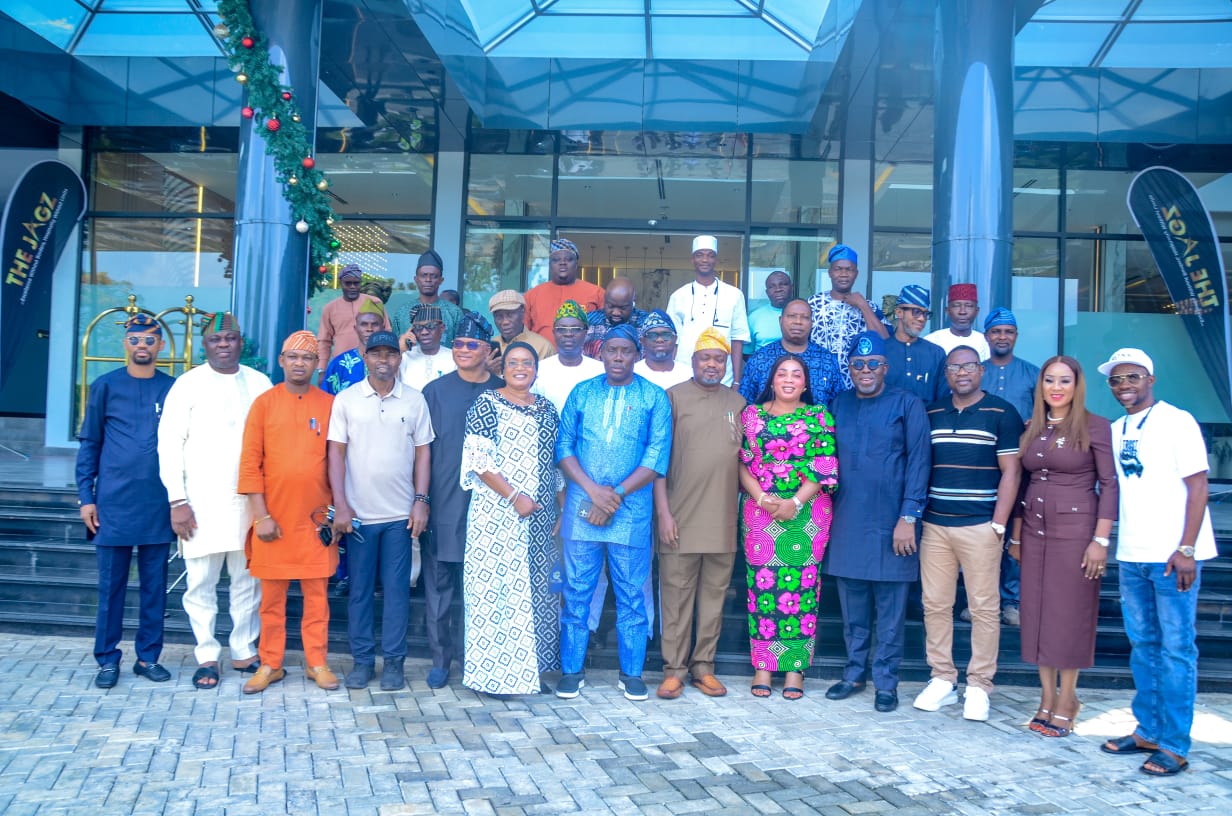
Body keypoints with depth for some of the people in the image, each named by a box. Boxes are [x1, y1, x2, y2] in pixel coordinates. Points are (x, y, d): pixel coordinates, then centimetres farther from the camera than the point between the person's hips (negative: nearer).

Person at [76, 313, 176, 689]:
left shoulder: (172, 389, 4)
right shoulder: (105, 386, 2)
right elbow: (89, 444, 4)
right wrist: (86, 497, -1)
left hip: (159, 504, 1)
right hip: (113, 502, -1)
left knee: (155, 585, 7)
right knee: (111, 585, 5)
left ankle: (148, 656, 18)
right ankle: (107, 660, 16)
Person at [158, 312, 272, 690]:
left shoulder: (260, 384, 8)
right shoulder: (188, 385, 2)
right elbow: (170, 444, -1)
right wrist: (177, 501, -7)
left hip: (251, 501, 2)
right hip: (202, 502, -2)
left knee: (249, 581, 8)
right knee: (201, 583, 3)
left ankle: (245, 652, 20)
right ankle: (207, 657, 15)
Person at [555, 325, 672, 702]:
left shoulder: (654, 398, 3)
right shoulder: (582, 392, 9)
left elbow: (657, 456, -4)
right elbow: (563, 447, 4)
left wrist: (615, 496, -11)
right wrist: (593, 490, -11)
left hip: (631, 512, -1)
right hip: (581, 506, 1)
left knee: (631, 595, 6)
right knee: (576, 592, 6)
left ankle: (631, 673, 18)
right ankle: (571, 670, 17)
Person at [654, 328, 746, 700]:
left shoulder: (737, 403, 13)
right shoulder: (674, 397, 1)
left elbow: (744, 459, 18)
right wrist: (663, 512, -7)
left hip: (723, 520, 4)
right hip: (681, 519, -3)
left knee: (714, 596, 8)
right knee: (676, 596, 2)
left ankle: (703, 667, 19)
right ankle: (674, 670, 12)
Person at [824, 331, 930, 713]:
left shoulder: (907, 405, -1)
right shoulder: (840, 405, 11)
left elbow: (918, 462, -6)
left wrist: (908, 517, -13)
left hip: (890, 522, -4)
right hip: (847, 522, 4)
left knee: (890, 609, 3)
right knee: (852, 607, 11)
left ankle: (886, 681, 14)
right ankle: (854, 673, 23)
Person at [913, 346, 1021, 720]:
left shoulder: (1002, 413, 0)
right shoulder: (931, 414, 11)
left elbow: (1011, 471, -3)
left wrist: (998, 525, -9)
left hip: (980, 527, -4)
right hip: (934, 525, 4)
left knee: (984, 607, 1)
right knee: (935, 604, 6)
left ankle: (979, 686, 12)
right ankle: (942, 680, 18)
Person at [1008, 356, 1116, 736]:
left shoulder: (1094, 427, -5)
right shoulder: (1031, 429, 9)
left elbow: (1110, 484, -8)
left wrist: (1100, 540, -14)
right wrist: (1016, 536, 12)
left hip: (1075, 530, -5)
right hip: (1035, 530, 5)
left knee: (1070, 616, 3)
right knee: (1037, 614, 8)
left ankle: (1066, 701, 16)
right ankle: (1047, 697, 19)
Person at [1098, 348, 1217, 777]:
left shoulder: (1176, 421, -6)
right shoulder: (1115, 431, 12)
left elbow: (1198, 486, -10)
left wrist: (1186, 549, -16)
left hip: (1172, 555, -6)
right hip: (1131, 555, 6)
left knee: (1176, 649, 0)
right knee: (1143, 645, 13)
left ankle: (1174, 746, 7)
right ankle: (1147, 731, 24)